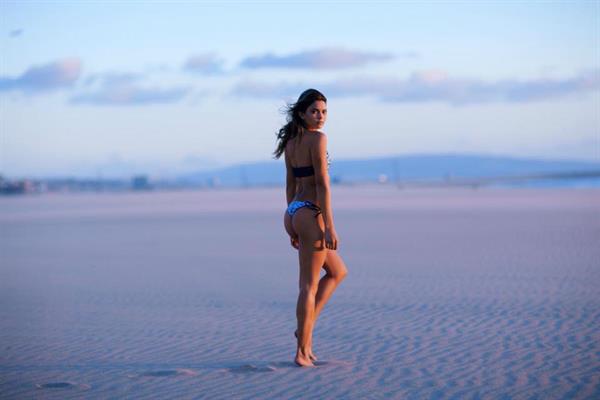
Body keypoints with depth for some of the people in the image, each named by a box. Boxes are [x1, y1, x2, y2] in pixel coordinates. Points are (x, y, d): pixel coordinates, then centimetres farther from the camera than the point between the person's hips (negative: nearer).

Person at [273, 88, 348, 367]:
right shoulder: (317, 138, -12)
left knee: (338, 272, 22)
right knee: (309, 285, -2)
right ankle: (302, 352, 2)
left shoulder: (291, 141, 14)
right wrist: (330, 227, -16)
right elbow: (322, 184, -16)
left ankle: (306, 326, 15)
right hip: (311, 214, -9)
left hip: (293, 213, 9)